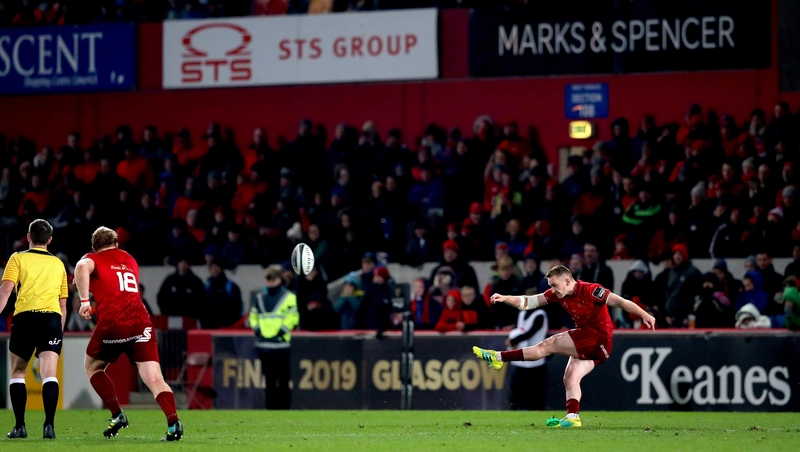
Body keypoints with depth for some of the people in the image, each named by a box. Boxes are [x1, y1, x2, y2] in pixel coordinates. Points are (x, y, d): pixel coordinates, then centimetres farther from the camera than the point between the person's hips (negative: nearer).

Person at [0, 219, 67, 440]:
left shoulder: (18, 259, 10)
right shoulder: (58, 264, 21)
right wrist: (59, 333, 31)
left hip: (25, 316, -2)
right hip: (52, 318, 2)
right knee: (49, 374, -7)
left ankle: (20, 426, 9)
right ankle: (49, 424, -23)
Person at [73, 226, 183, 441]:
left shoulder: (93, 259, 12)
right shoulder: (130, 261, 26)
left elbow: (82, 267, -14)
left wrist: (84, 300, -12)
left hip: (111, 324, -3)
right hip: (140, 322, 3)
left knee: (92, 367, 24)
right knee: (154, 379, -7)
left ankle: (117, 415, 12)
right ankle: (173, 421, -29)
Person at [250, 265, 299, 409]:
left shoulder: (289, 298, 0)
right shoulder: (261, 298, 16)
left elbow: (293, 318, -6)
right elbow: (253, 316, 23)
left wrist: (282, 330, -13)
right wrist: (256, 328, 7)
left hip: (281, 344, -5)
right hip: (264, 345, 5)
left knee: (283, 381, -4)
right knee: (269, 380, 9)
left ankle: (284, 407, -2)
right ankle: (270, 407, 13)